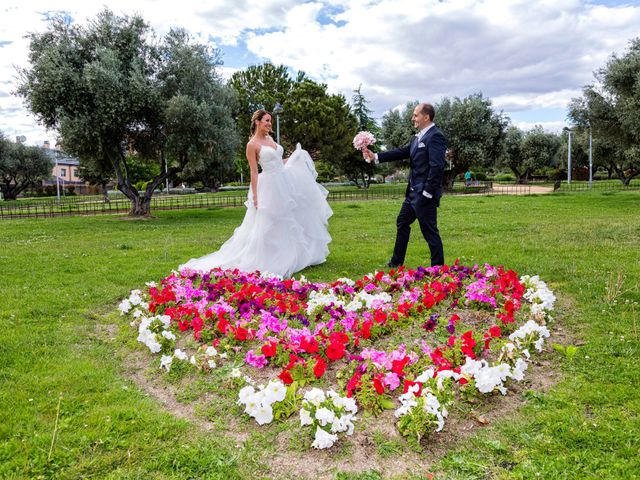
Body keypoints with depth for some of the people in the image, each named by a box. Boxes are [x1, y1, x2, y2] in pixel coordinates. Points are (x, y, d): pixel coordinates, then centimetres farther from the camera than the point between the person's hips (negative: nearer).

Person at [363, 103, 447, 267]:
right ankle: (397, 262, 31)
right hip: (414, 192, 10)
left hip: (425, 193, -10)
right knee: (402, 223, 19)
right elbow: (402, 152, 15)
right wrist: (376, 156, 11)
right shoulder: (418, 137, 13)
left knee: (429, 230, -4)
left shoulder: (435, 136, -15)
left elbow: (437, 167, -21)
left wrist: (427, 192, -22)